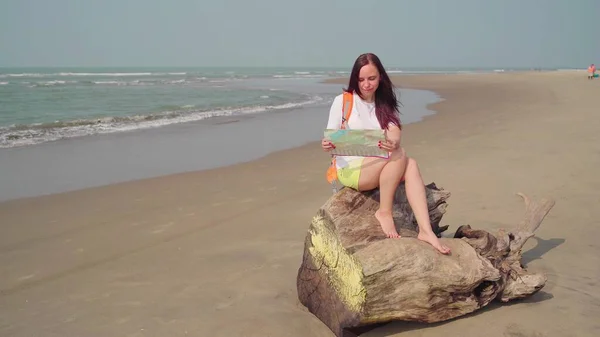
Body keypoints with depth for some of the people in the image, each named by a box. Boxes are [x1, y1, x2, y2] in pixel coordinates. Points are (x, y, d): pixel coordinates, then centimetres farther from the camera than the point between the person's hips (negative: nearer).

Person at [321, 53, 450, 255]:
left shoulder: (385, 105, 9)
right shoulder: (342, 101, -3)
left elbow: (395, 135, -9)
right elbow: (330, 140, -5)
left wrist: (393, 144, -34)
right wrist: (327, 146, -31)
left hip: (378, 167, 5)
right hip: (349, 169, -5)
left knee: (410, 165, -27)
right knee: (399, 156, -30)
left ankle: (425, 230, -35)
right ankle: (384, 212, -18)